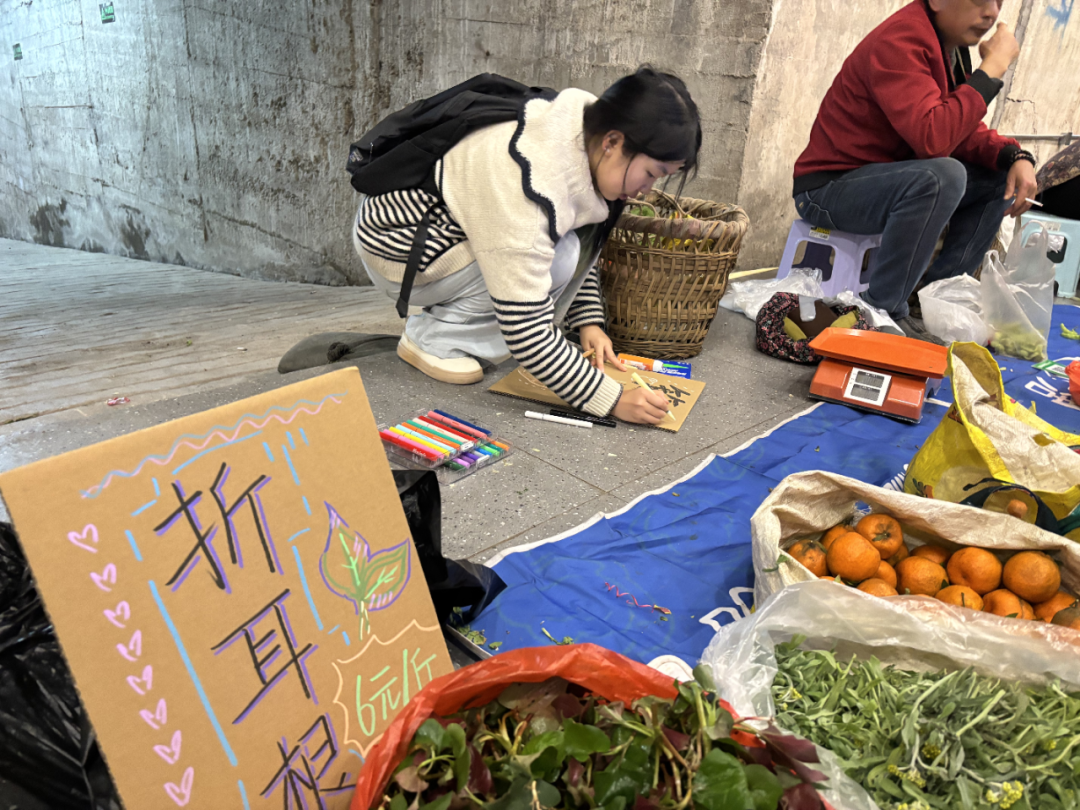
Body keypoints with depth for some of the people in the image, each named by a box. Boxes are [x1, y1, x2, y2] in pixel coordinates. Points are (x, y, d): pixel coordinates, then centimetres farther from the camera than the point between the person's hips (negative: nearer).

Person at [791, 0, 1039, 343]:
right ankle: (883, 311, -21)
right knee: (942, 176, -33)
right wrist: (993, 68, -23)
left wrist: (1016, 157, -7)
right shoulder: (898, 42, -20)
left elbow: (965, 130, 11)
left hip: (887, 177, 10)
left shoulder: (952, 42, 9)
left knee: (1004, 177, 7)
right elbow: (933, 139, -33)